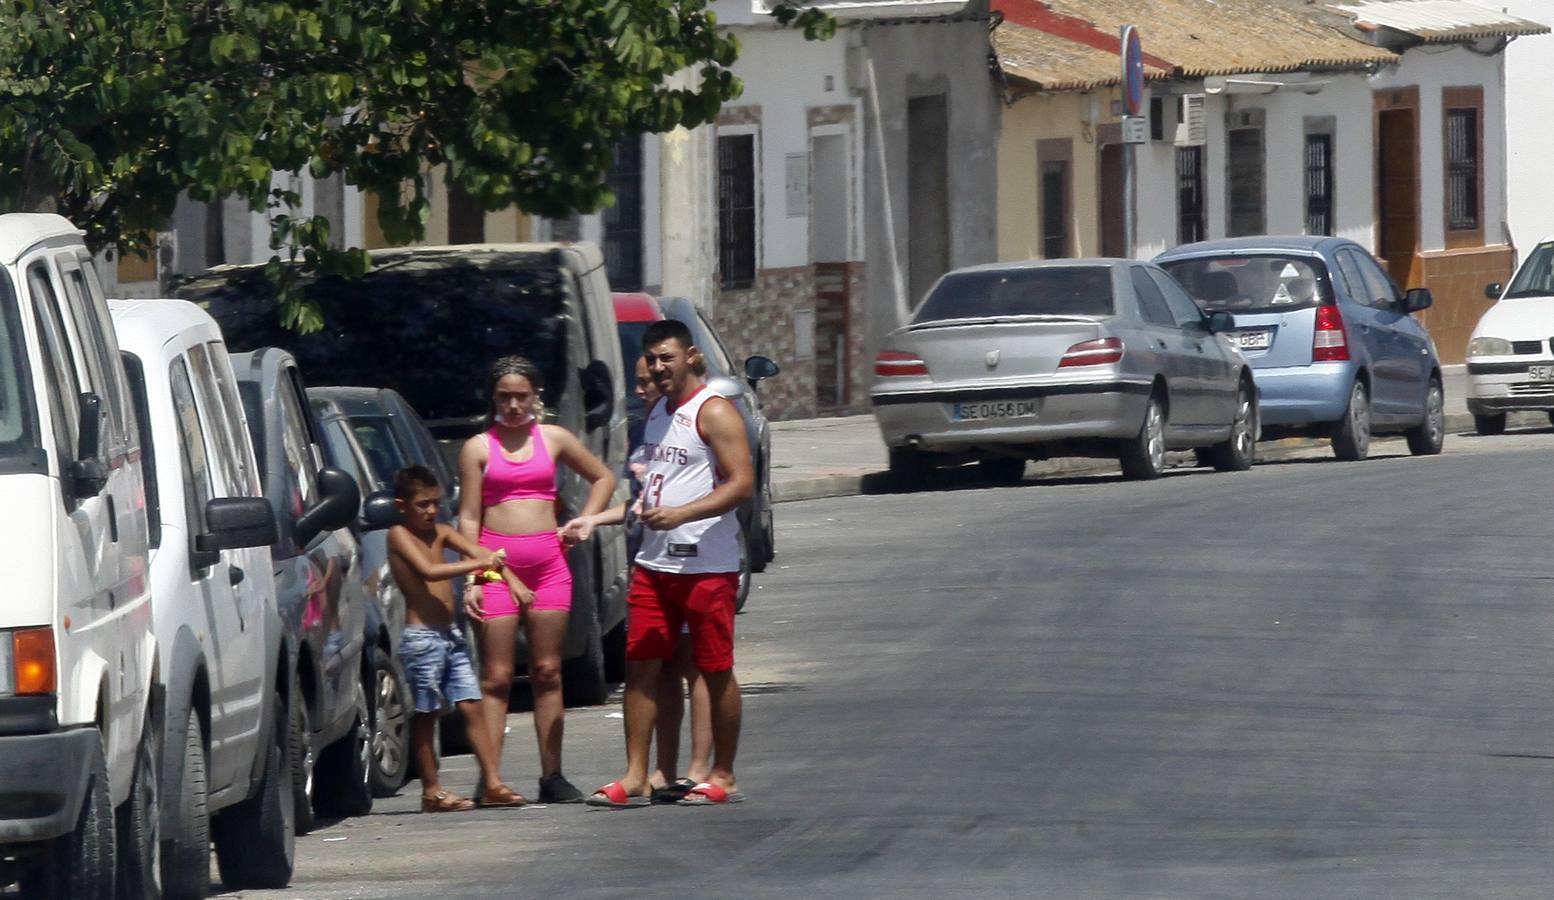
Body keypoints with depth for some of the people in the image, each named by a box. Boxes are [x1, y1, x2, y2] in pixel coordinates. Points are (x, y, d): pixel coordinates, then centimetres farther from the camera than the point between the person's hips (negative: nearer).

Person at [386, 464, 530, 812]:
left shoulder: (440, 532, 11)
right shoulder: (399, 535, -8)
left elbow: (482, 554, 5)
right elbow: (428, 571, -21)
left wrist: (512, 580, -11)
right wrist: (477, 564, -25)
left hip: (450, 635, 7)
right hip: (421, 637, -7)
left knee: (472, 707, 3)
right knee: (425, 715, -1)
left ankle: (493, 783, 2)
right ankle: (432, 792, 3)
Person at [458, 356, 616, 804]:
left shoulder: (553, 439, 11)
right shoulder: (478, 448, 4)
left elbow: (603, 477, 23)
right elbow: (469, 517, 1)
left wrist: (582, 523, 9)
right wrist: (472, 579, -7)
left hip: (548, 562, 3)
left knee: (547, 673, 5)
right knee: (496, 677, -5)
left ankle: (552, 776, 7)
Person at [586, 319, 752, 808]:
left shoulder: (714, 413, -9)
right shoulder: (657, 411, 16)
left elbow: (742, 483, -17)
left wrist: (680, 514, -25)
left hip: (707, 565, -8)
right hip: (654, 562, 8)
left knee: (716, 670, 1)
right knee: (640, 665, 1)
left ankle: (723, 777, 8)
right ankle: (635, 777, 2)